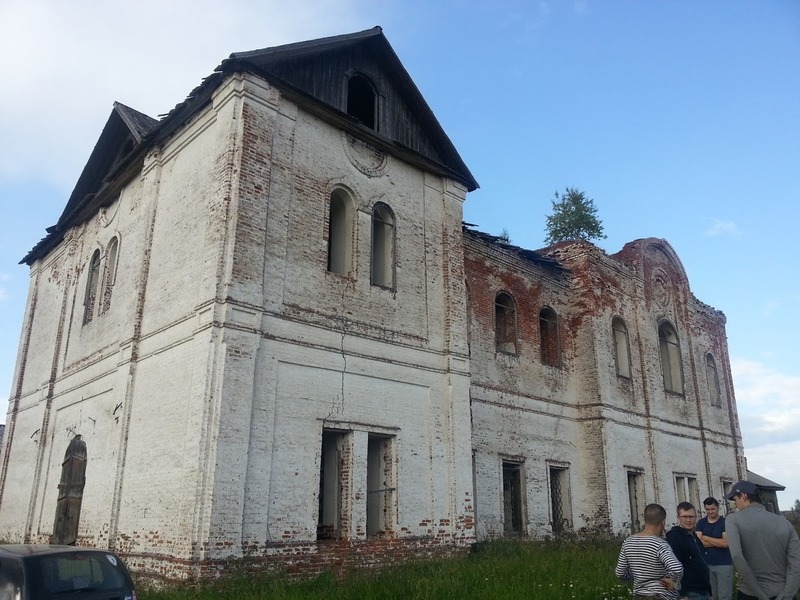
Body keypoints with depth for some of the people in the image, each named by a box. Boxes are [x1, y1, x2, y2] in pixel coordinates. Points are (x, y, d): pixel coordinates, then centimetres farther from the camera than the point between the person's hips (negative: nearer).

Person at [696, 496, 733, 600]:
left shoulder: (725, 522, -4)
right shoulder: (701, 523, 6)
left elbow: (726, 543, -15)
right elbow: (698, 542, -6)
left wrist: (706, 538, -7)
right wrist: (719, 542, -12)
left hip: (724, 564, -3)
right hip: (707, 564, 3)